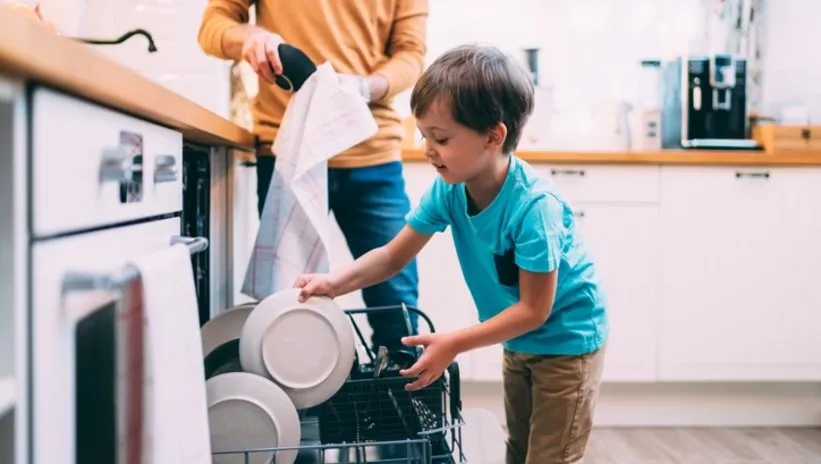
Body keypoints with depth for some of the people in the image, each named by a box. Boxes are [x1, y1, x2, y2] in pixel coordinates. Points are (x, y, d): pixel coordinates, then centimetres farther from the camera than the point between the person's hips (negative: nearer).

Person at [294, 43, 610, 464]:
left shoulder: (534, 205, -33)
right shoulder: (449, 189, -13)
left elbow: (534, 310, -27)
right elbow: (394, 255, -5)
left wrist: (454, 344, -28)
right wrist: (337, 281, -22)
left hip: (566, 341, -7)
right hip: (519, 343, 7)